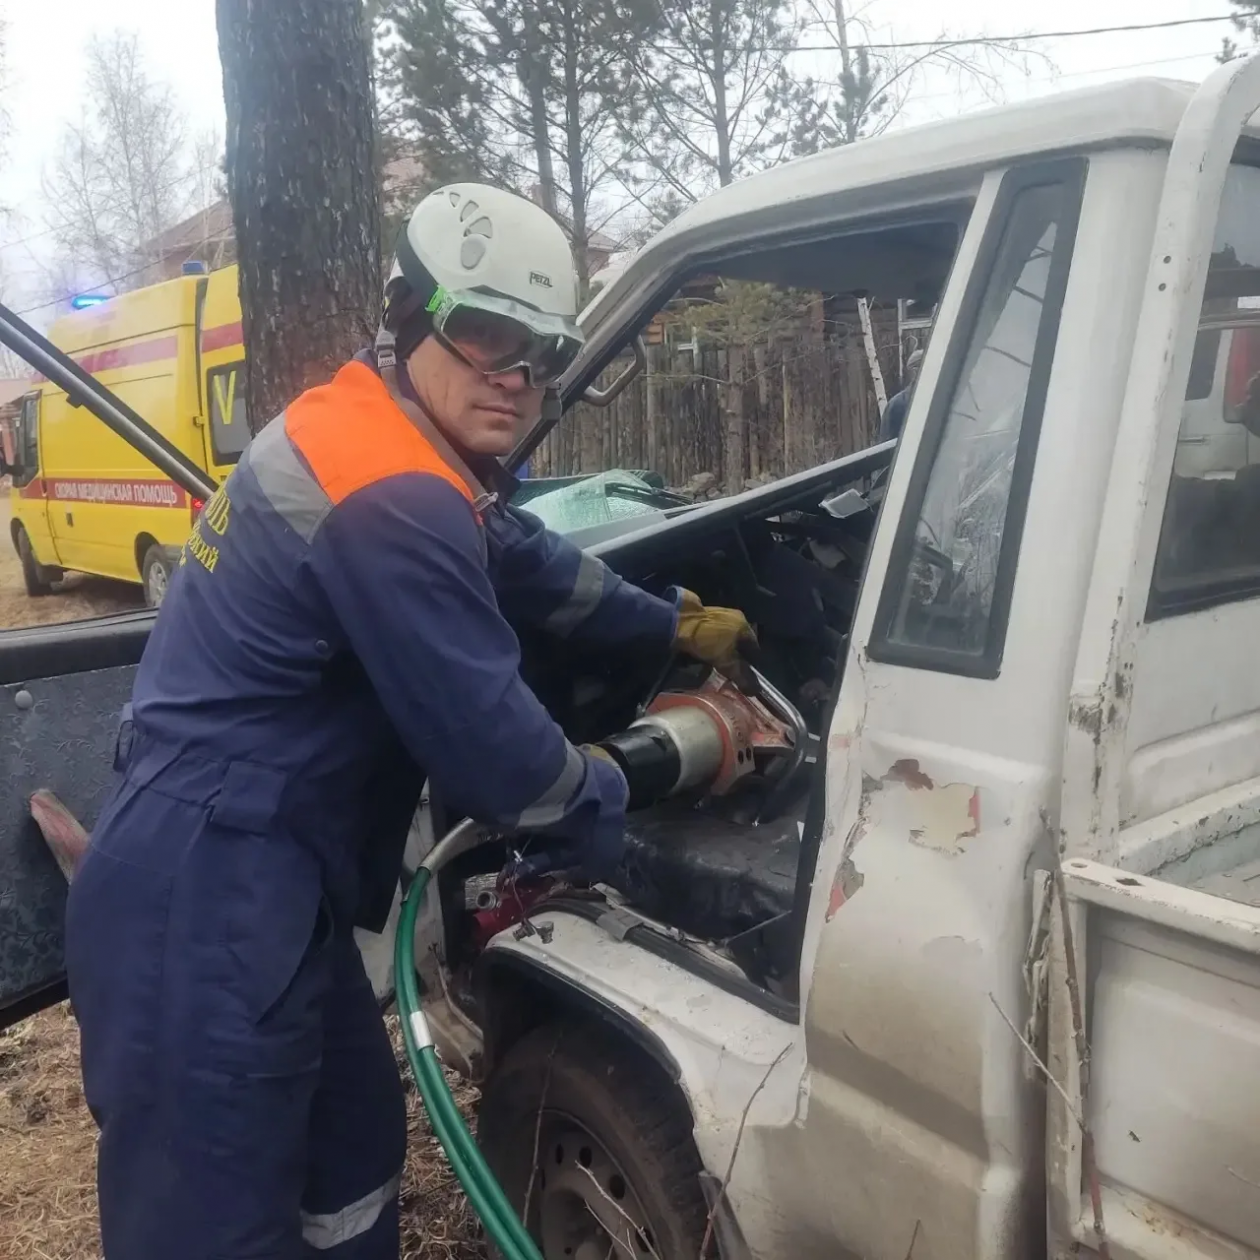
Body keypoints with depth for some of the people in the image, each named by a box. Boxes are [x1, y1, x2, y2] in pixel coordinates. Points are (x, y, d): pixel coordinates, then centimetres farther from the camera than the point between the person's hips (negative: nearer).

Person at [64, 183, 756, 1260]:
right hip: (209, 900, -11)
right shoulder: (392, 498, -23)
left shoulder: (371, 438, 11)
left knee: (356, 1143, 24)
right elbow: (487, 745, -19)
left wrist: (679, 625, 30)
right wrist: (611, 807, 1)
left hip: (246, 881, 11)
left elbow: (533, 565, 23)